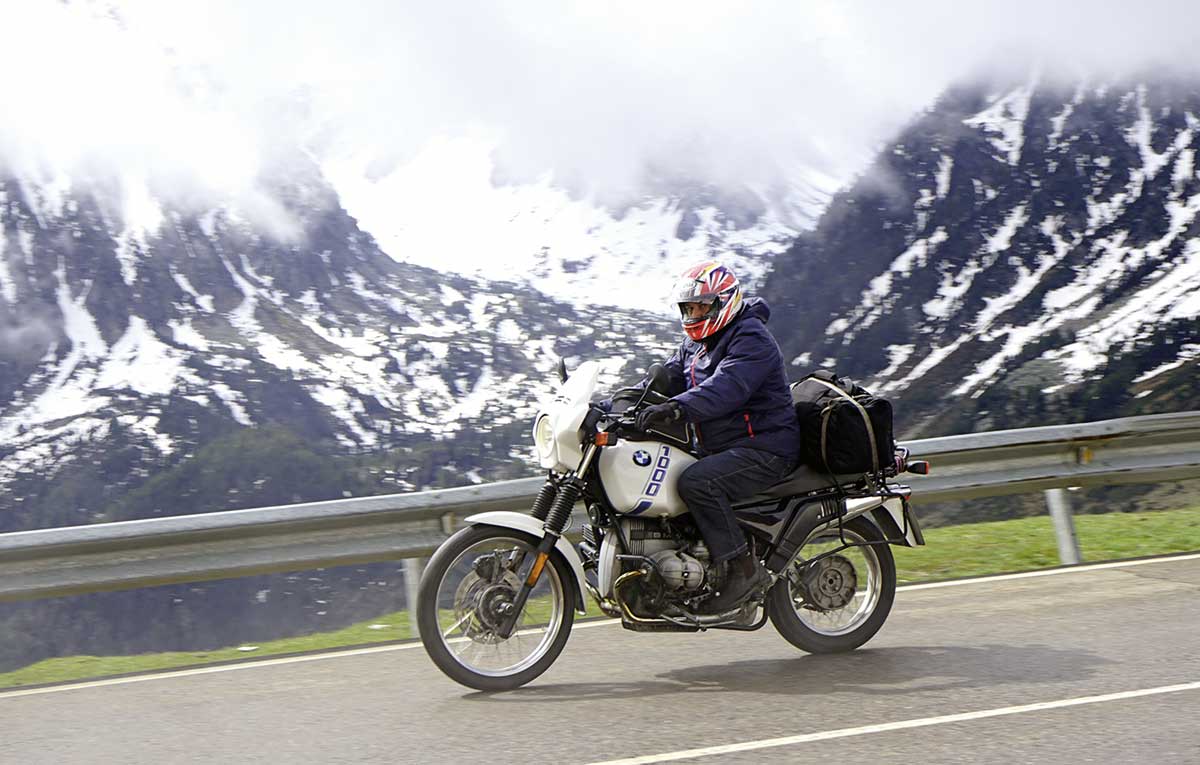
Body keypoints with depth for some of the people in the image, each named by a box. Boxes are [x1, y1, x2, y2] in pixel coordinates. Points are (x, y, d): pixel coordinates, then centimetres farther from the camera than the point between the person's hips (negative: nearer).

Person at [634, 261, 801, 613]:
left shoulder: (752, 339, -14)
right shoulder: (695, 343, 16)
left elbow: (726, 387, -32)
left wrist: (677, 408, -46)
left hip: (765, 449, -10)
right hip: (716, 449, 10)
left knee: (695, 481, -31)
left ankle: (745, 569, -23)